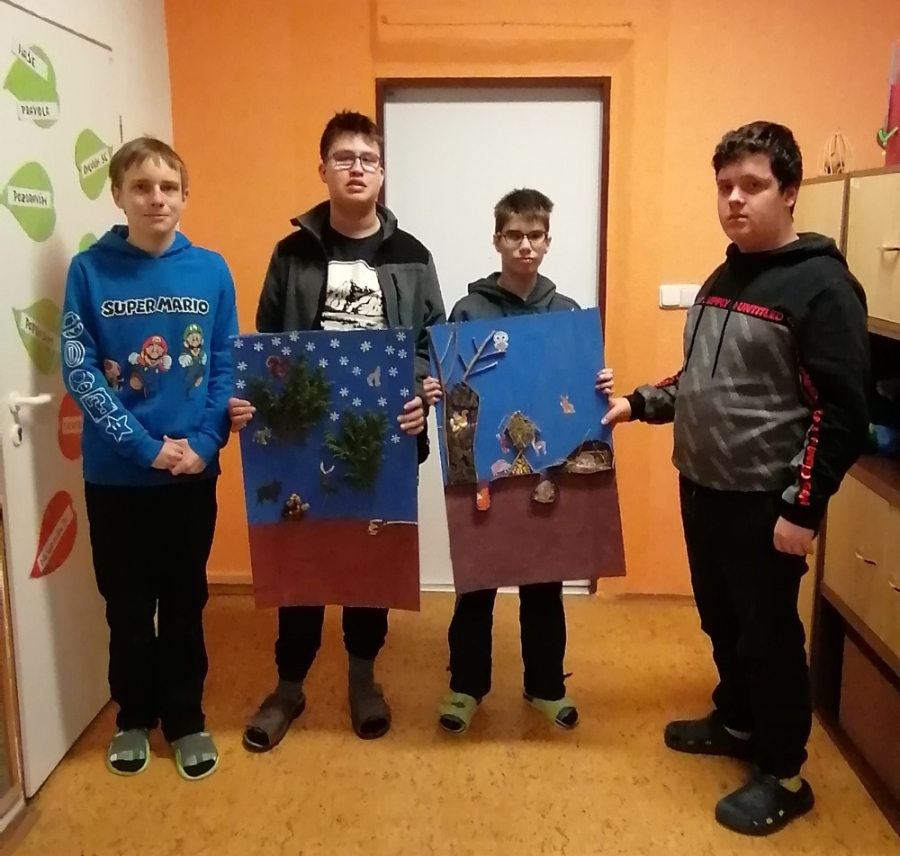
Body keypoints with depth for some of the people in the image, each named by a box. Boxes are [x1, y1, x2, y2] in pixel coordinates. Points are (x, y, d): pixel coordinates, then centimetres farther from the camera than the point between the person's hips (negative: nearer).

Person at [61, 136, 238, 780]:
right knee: (128, 604, 13)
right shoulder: (90, 270, -4)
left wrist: (203, 443, -13)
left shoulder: (211, 270, -1)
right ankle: (134, 717, 33)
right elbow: (79, 372, -8)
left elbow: (226, 367, 1)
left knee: (185, 599, 13)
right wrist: (147, 446, -15)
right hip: (116, 474, 0)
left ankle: (187, 719, 30)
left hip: (194, 469, 1)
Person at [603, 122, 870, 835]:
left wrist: (803, 508, -19)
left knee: (768, 635, 5)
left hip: (765, 502, -7)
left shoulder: (821, 285, -14)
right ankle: (736, 722, 42)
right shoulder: (723, 278, 11)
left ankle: (784, 776, 23)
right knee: (722, 623, 20)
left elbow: (843, 412, -17)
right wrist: (639, 404, 11)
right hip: (703, 490, 8)